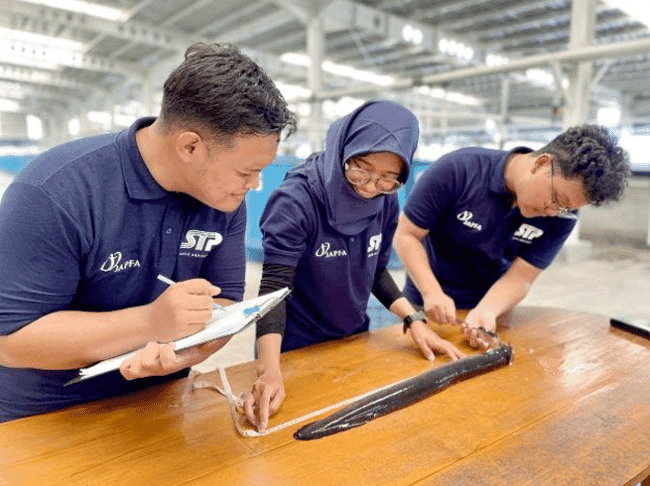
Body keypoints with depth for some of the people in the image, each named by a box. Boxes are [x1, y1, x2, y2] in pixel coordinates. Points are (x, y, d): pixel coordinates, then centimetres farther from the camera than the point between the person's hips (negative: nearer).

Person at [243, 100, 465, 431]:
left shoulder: (386, 201, -8)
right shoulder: (297, 199, -25)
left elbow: (376, 271, 3)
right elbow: (274, 286, -29)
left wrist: (414, 320, -8)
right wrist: (270, 370, -41)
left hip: (353, 340, 6)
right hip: (295, 349, -5)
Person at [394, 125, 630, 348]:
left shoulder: (561, 215, -13)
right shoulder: (458, 170, -24)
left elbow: (520, 278, -14)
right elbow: (407, 235, -19)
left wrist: (486, 311, -34)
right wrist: (432, 292, -31)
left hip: (492, 309, 2)